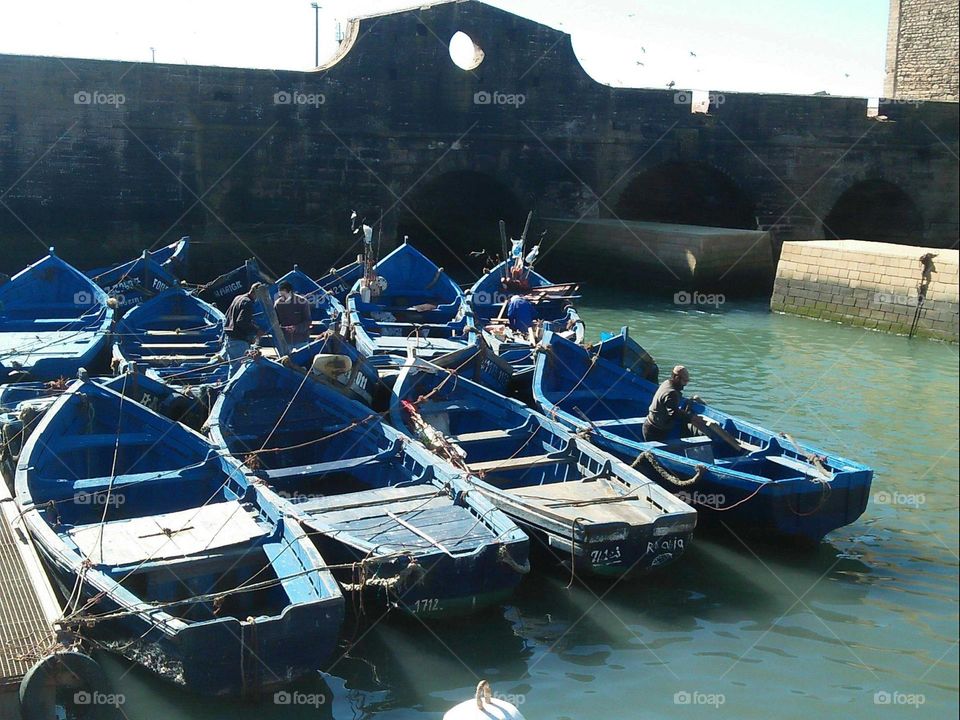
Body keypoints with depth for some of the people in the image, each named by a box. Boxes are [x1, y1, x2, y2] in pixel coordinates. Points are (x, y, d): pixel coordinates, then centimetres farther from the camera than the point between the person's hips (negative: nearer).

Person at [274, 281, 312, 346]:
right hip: (285, 341, 2)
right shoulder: (278, 303, -2)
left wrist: (296, 328, -23)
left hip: (301, 340, -2)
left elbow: (308, 321, -9)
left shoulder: (302, 302, -11)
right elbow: (275, 320, 7)